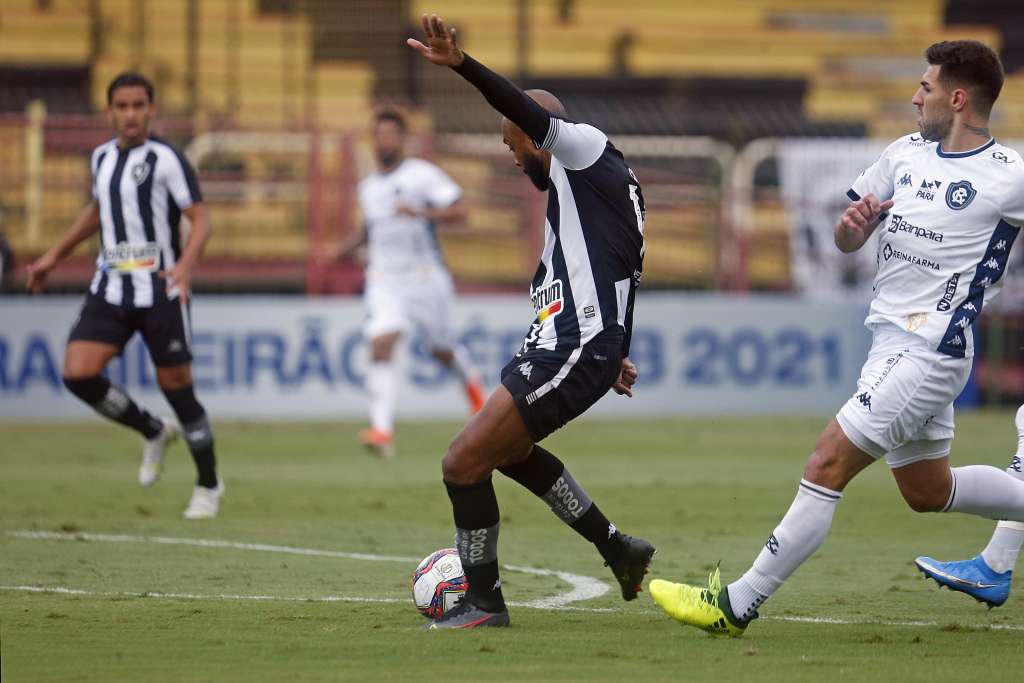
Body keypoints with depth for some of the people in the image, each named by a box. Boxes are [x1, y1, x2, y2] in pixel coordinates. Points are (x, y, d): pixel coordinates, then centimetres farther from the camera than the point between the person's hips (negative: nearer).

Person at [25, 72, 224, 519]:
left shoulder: (165, 159, -10)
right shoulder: (102, 157, 9)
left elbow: (200, 219, -13)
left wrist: (185, 265, -30)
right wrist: (54, 257, 27)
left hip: (160, 292, -5)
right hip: (110, 288, 6)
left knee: (177, 389, -1)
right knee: (78, 373, -10)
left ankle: (209, 486, 19)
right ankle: (153, 433, 15)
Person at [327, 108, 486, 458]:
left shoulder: (422, 174, -7)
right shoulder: (368, 186, 13)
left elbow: (458, 212, -14)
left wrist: (421, 213, -29)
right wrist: (347, 247, 15)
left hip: (425, 277, -4)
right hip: (384, 281, 4)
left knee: (442, 350, 12)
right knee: (380, 347, -17)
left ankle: (471, 382, 48)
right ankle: (382, 430, -26)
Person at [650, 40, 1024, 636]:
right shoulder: (906, 154, 10)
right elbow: (848, 242, 14)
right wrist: (853, 222, -7)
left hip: (931, 352, -9)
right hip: (891, 342, 9)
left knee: (829, 464, -12)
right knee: (927, 492, 18)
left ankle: (737, 605, -10)